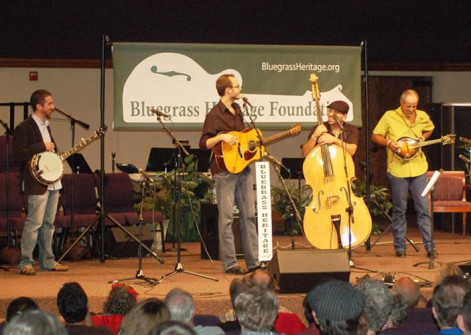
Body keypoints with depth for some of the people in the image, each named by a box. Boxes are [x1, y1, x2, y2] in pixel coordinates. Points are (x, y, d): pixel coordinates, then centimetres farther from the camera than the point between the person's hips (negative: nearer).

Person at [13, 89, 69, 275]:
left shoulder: (46, 126, 17)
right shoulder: (24, 128, -11)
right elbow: (19, 155, -20)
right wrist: (42, 147, -20)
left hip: (52, 182, 9)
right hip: (37, 184, -9)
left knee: (48, 223, 12)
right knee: (34, 223, -8)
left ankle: (47, 261, 18)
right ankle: (26, 263, -3)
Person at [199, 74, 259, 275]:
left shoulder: (237, 111, 14)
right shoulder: (215, 115, -10)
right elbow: (204, 143, -14)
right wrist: (221, 137, -29)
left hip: (243, 168, 8)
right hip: (225, 170, -8)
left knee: (249, 214, 8)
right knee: (227, 217, -3)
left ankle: (253, 261, 12)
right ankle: (229, 263, 0)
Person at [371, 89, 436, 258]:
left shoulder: (422, 117, 6)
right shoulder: (389, 117, -3)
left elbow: (430, 129, 27)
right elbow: (375, 136, 3)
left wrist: (423, 137, 6)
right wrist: (388, 143, -15)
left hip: (418, 168, 2)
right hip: (398, 169, -2)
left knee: (424, 208, -1)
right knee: (399, 209, 5)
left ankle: (429, 246, 2)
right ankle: (400, 247, 13)